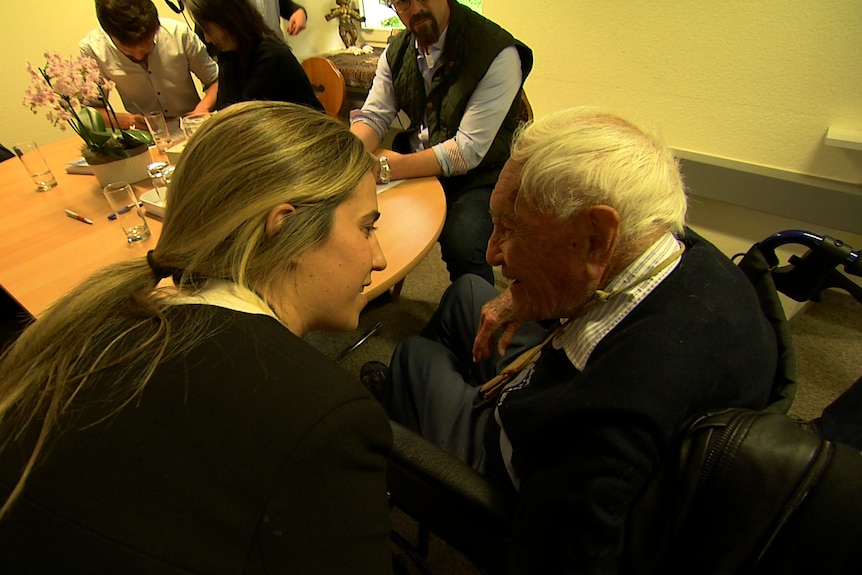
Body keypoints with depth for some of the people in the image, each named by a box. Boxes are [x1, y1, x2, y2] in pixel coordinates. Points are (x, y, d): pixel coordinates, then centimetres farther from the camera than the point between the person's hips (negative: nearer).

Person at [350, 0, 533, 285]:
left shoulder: (498, 53, -17)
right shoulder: (397, 51, 6)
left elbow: (469, 150, -22)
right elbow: (373, 115, 4)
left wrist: (387, 168, -30)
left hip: (478, 178, -5)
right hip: (415, 170, 6)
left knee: (461, 247, -33)